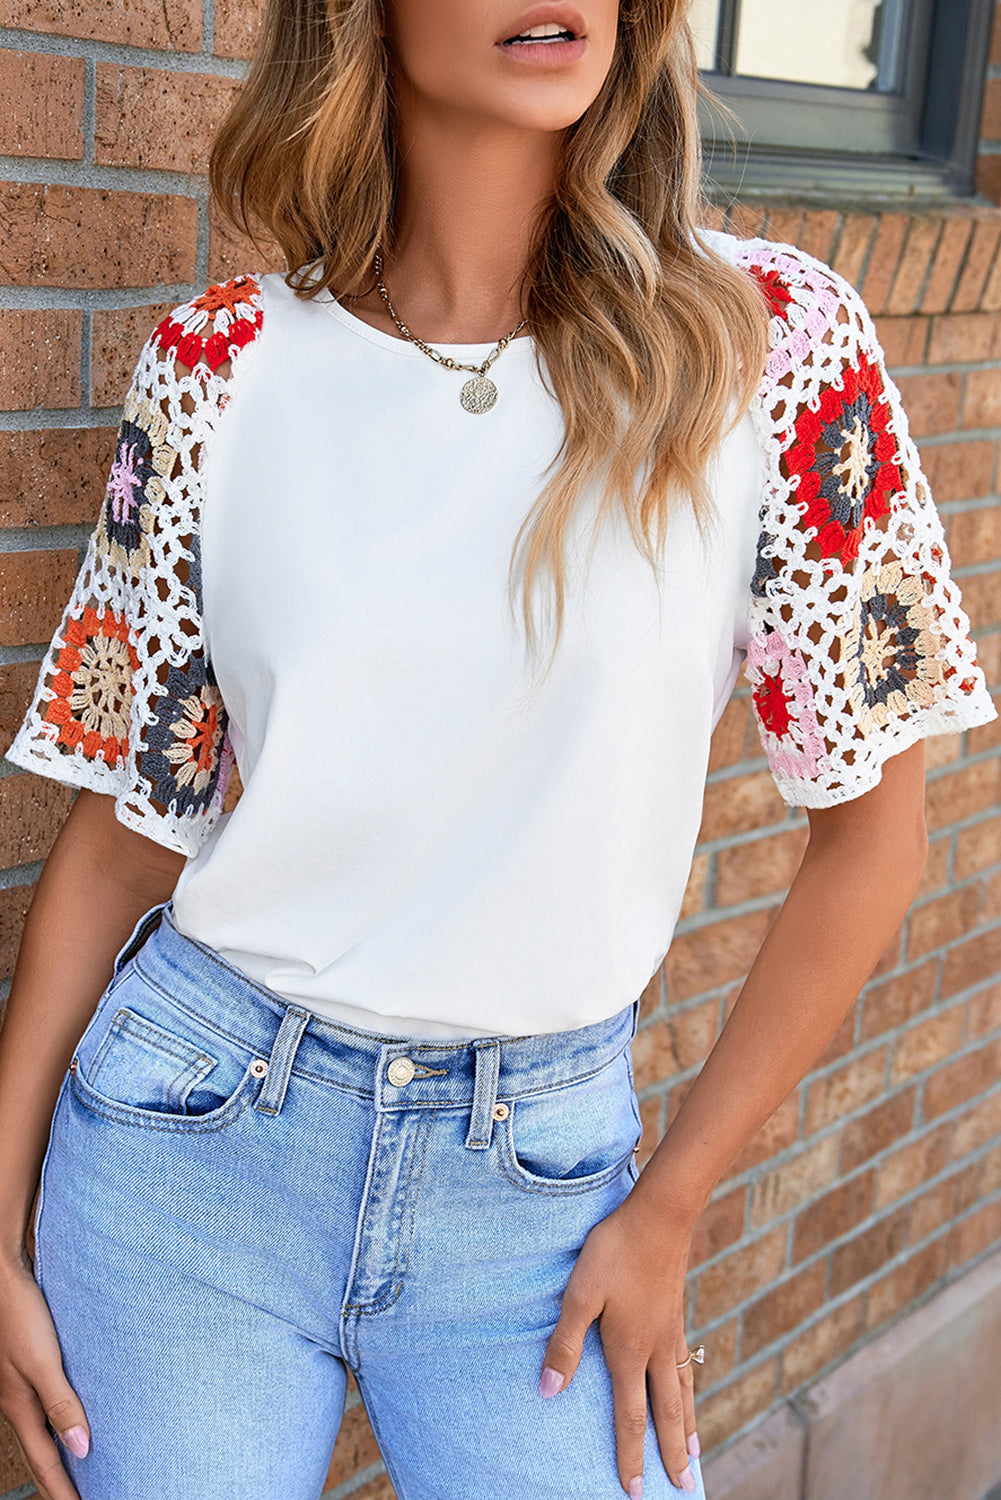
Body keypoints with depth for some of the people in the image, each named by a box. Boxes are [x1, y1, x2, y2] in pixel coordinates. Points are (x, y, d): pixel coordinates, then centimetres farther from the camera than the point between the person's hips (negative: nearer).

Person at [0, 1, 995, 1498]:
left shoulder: (770, 341, -9)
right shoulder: (220, 369, -5)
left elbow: (871, 834, -3)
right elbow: (124, 825, 1)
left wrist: (670, 1207, 0)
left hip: (538, 1162, 0)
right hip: (194, 1132, 1)